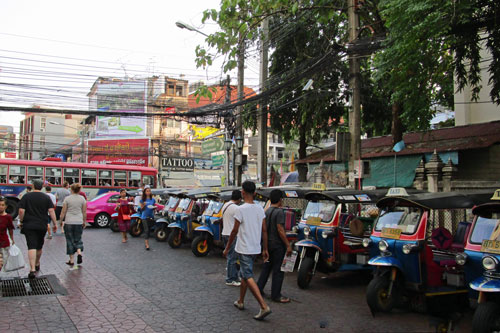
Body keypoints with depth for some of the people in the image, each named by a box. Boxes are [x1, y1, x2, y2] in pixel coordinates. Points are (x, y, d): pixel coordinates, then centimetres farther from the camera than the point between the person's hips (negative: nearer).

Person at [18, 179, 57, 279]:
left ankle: (32, 269, -20)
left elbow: (21, 211, -7)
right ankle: (37, 265, 37)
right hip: (42, 226, 2)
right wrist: (55, 223, -1)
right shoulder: (46, 197, 2)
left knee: (32, 247, -9)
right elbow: (51, 211, -5)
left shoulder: (26, 196, -2)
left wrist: (21, 221, 7)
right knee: (39, 246, 19)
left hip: (29, 226, -2)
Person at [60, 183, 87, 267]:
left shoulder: (67, 199, -4)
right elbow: (84, 212, 4)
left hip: (69, 222, -2)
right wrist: (84, 222, 15)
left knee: (70, 241, 7)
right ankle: (79, 253, -8)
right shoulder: (82, 199, 1)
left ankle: (71, 260, 9)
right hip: (79, 222, 2)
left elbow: (63, 212, -2)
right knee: (78, 239, 17)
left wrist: (61, 220, 10)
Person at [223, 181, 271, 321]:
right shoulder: (260, 208, 4)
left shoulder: (241, 209, -15)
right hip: (255, 249, 7)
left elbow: (234, 231, -12)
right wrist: (265, 249, 13)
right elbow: (264, 230, 6)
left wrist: (227, 248, -1)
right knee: (244, 274, 21)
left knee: (248, 277, -6)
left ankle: (264, 306, -16)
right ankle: (240, 302, 32)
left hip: (244, 249, -7)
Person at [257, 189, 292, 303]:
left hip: (268, 243, 8)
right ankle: (276, 295, 4)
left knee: (266, 267, 19)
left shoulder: (267, 211, 8)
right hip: (277, 245, -8)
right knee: (278, 270, -1)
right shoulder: (279, 211, -17)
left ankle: (259, 288, 24)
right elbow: (280, 230, -21)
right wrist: (288, 245, -17)